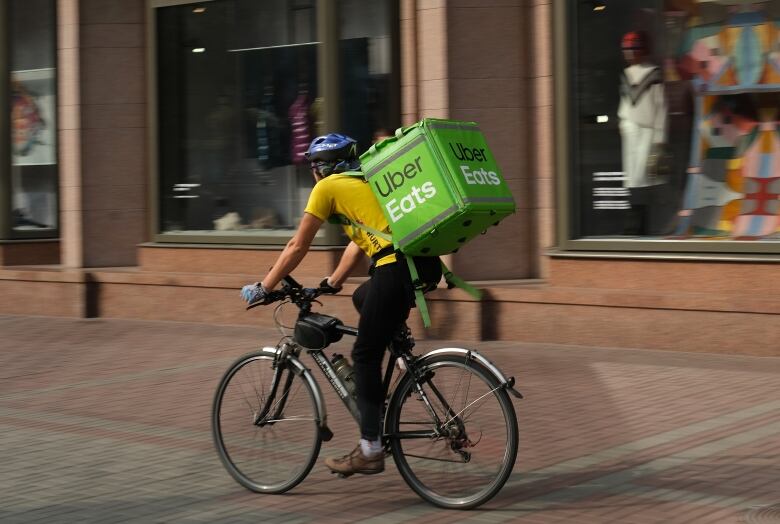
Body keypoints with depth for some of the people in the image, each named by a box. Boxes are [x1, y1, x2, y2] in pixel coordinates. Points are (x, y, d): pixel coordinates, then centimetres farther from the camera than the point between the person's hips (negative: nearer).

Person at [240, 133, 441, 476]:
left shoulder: (328, 187, 8)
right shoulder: (365, 181, 29)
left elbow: (297, 247, 11)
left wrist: (263, 289, 19)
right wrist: (332, 283, 42)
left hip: (397, 266, -8)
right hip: (426, 263, 8)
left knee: (365, 356, 0)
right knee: (362, 300, 32)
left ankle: (370, 450, -1)